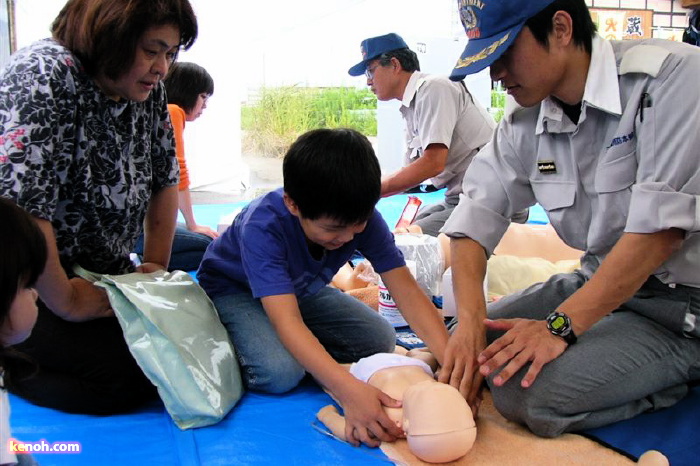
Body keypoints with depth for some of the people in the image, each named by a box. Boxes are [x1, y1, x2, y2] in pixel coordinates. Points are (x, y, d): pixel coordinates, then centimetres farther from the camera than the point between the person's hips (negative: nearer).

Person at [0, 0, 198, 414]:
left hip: (104, 279, 9)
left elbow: (164, 179, 10)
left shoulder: (147, 90, 2)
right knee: (130, 376, -21)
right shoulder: (46, 75, -21)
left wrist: (156, 267, 5)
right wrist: (66, 302, -22)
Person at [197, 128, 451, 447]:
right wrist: (350, 391, -60)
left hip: (301, 288, 5)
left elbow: (407, 292, -26)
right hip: (233, 289, -5)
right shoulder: (262, 226, -38)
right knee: (280, 372, -32)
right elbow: (287, 321, -47)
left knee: (381, 339, -10)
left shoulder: (361, 217, -25)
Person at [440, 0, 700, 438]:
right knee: (468, 342, 1)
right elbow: (476, 216, -3)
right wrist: (470, 319, -20)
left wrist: (559, 326, -26)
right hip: (598, 283, 7)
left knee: (524, 391, -24)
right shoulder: (524, 126, 1)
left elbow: (661, 229, -25)